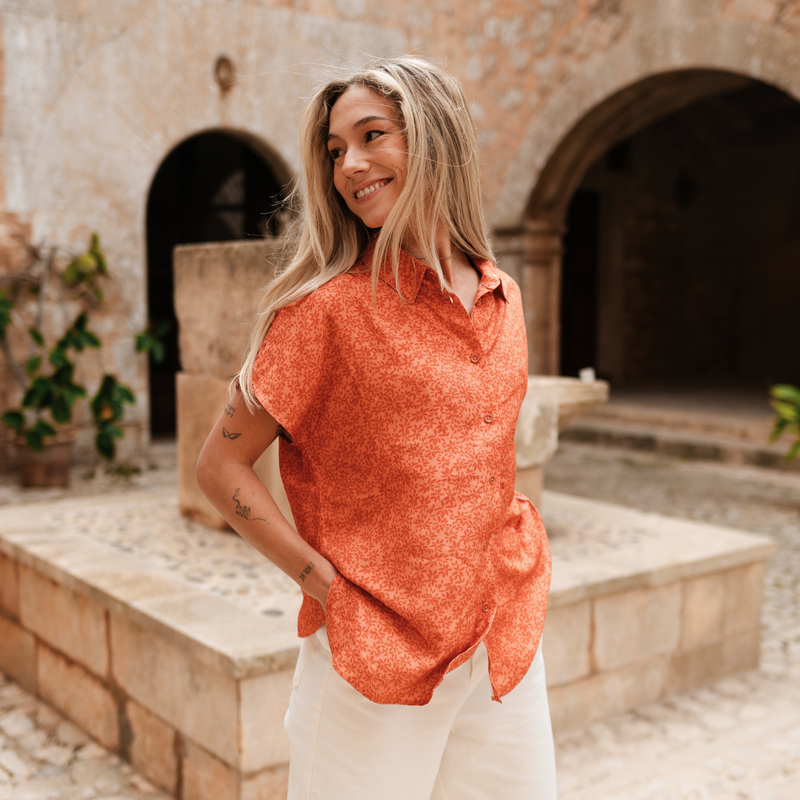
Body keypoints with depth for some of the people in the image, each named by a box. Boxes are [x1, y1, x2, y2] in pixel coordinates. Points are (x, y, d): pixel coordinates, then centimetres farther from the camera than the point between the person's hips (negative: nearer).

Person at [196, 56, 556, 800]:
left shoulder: (500, 298, 5)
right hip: (375, 655, -5)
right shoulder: (330, 308, -12)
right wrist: (325, 582, -13)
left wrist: (520, 555, 8)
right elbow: (220, 466, -8)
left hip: (506, 643, 5)